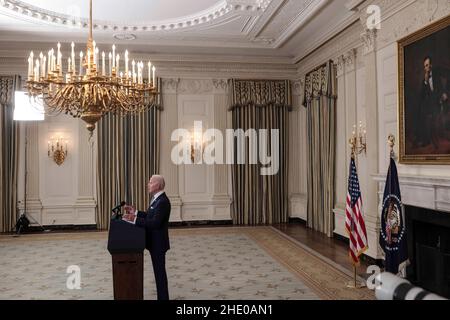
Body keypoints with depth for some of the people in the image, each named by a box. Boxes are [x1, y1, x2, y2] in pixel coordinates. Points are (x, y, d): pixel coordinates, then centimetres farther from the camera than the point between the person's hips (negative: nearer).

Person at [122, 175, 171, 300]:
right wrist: (135, 212, 8)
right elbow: (150, 216, 16)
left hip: (158, 243, -10)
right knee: (159, 271, 17)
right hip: (154, 242, 10)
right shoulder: (157, 199, 9)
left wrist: (135, 219, -31)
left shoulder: (163, 201, -23)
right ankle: (162, 296, 27)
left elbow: (155, 222, -29)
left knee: (160, 272, 1)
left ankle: (163, 297, 12)